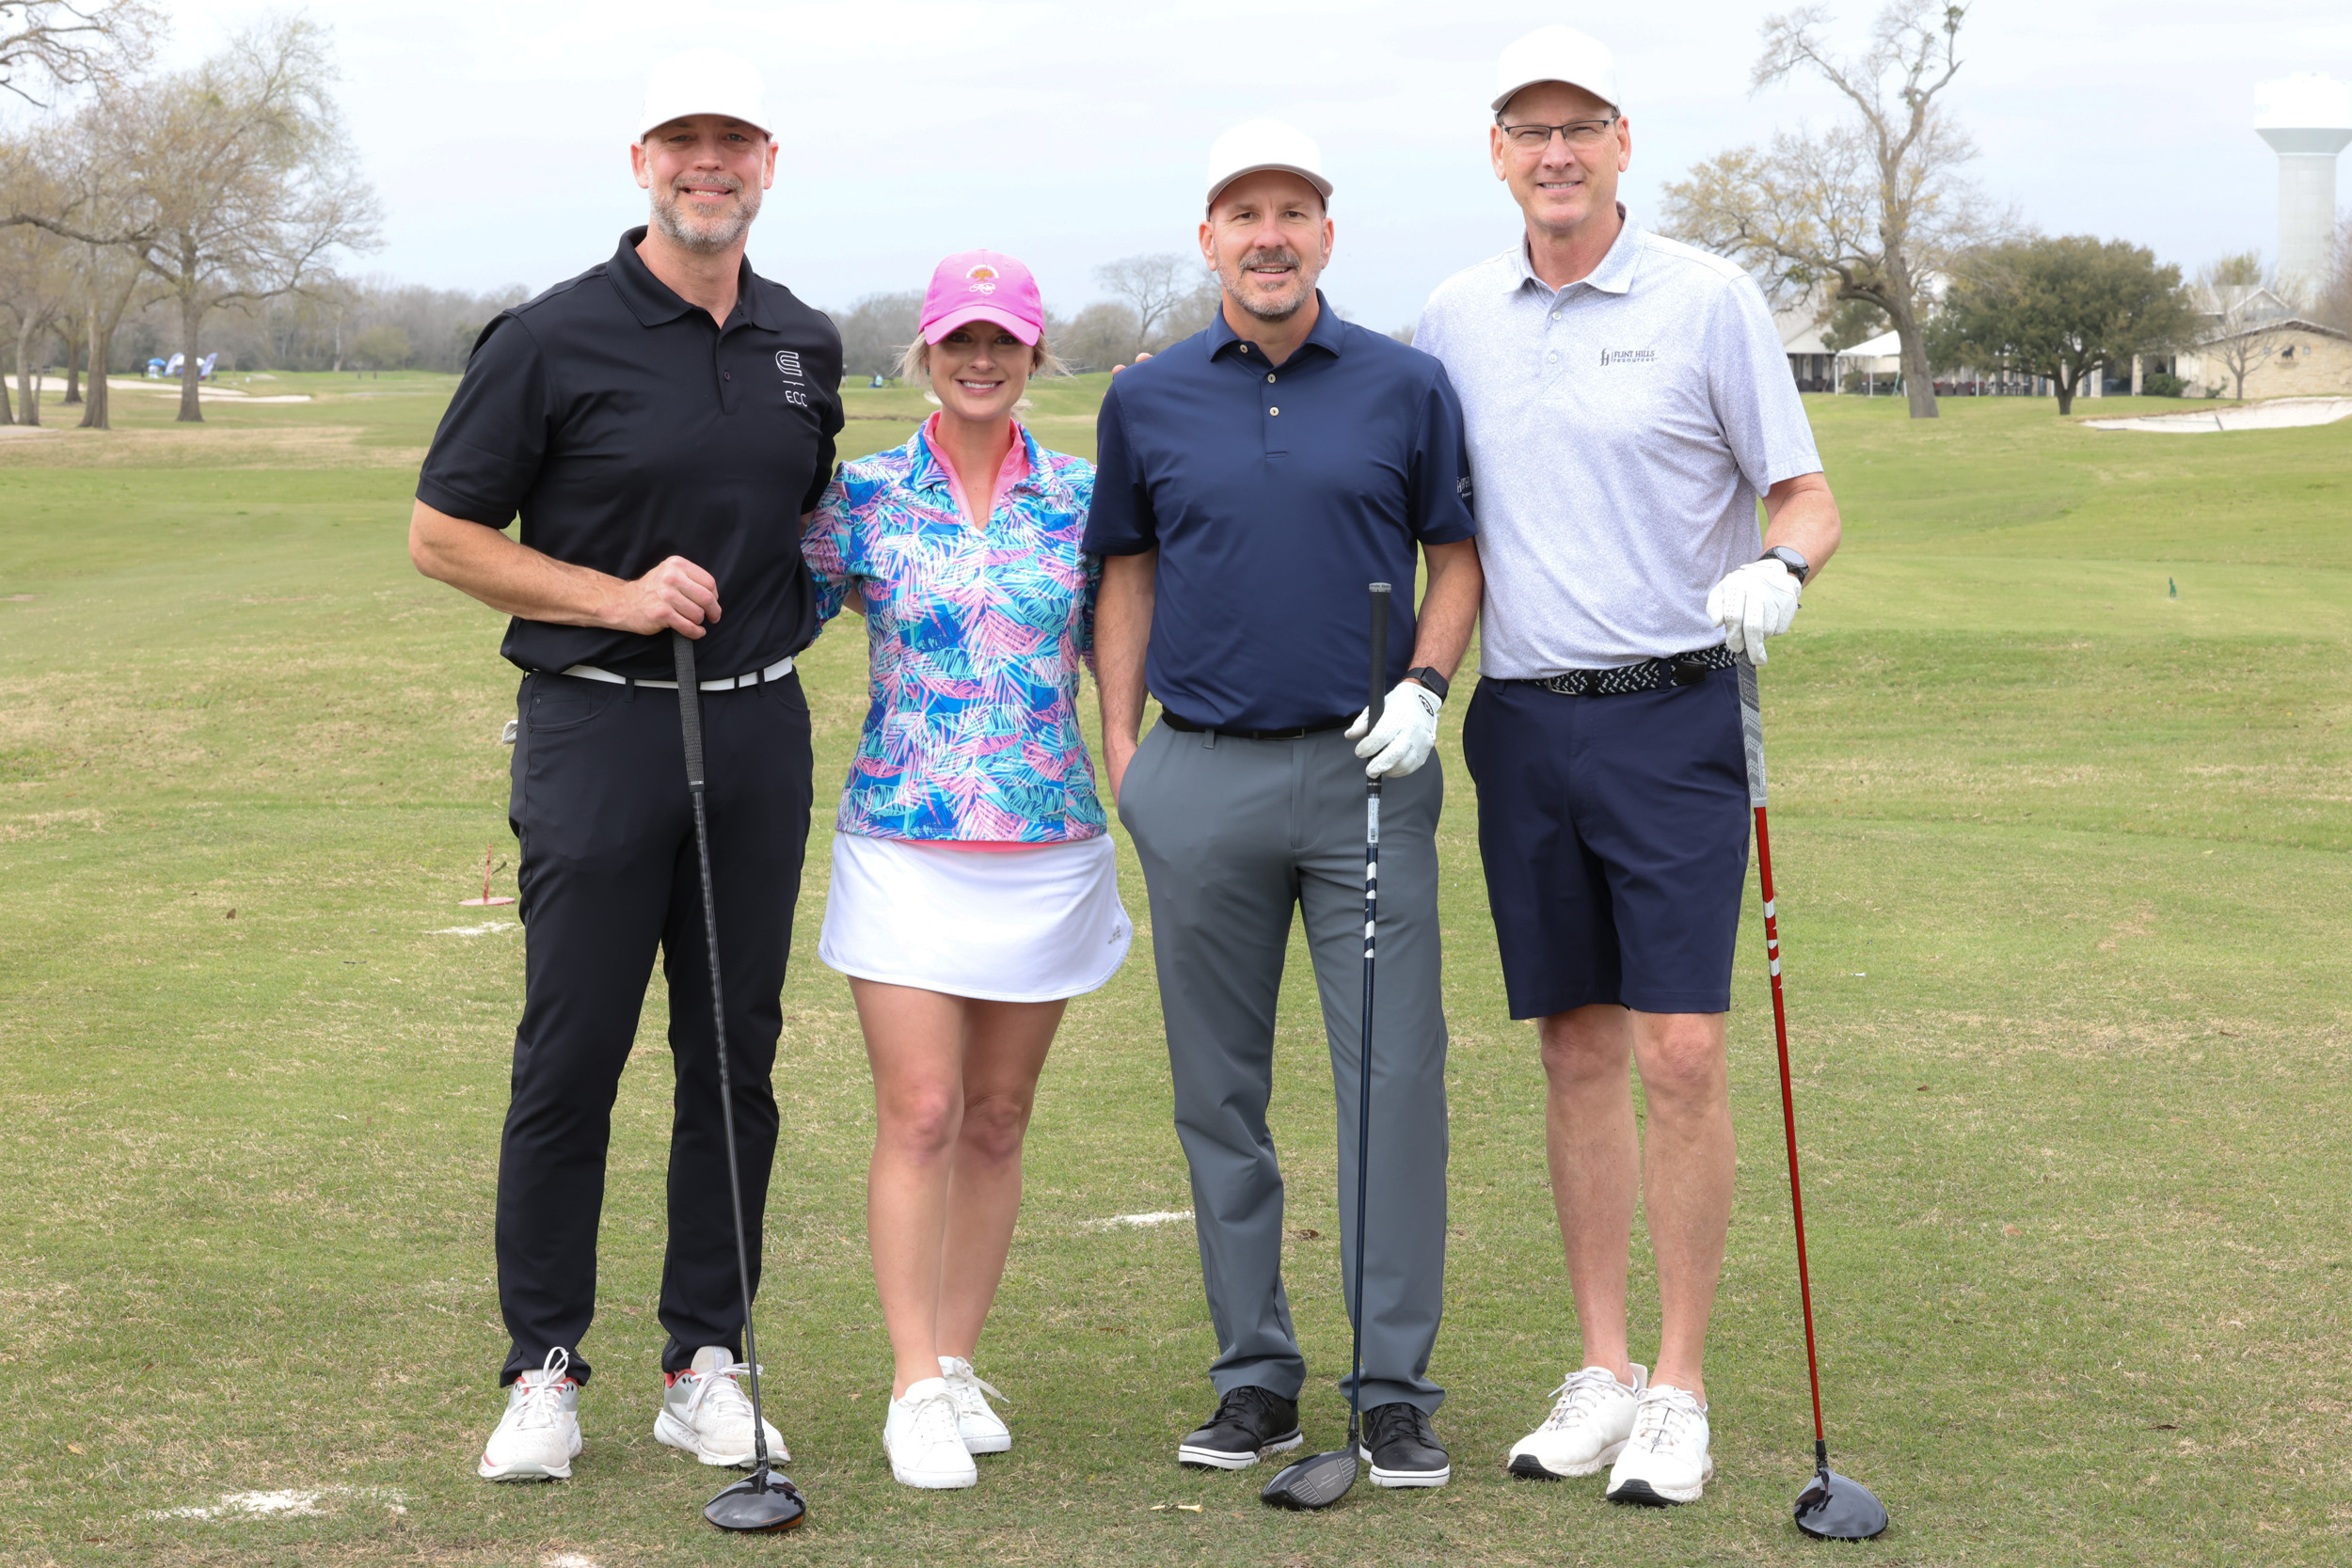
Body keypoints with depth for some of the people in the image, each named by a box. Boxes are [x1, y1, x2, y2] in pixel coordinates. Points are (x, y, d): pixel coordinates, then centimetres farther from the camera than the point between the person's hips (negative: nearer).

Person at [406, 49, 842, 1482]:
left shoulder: (805, 346, 10)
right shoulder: (553, 340, -5)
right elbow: (444, 532, -3)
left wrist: (791, 597, 7)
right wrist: (617, 595, -12)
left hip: (759, 725, 4)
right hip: (598, 723, -4)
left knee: (737, 1055, 6)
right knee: (572, 1055, -2)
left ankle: (709, 1363, 15)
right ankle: (545, 1367, 8)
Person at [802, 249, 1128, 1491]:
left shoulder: (1079, 495, 5)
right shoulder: (860, 495, 0)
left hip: (1049, 848, 2)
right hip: (905, 846, -2)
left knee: (996, 1120, 9)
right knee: (919, 1114, -8)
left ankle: (959, 1361, 20)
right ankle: (915, 1388, -3)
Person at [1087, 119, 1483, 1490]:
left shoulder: (1407, 387, 2)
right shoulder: (1148, 402, 7)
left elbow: (1457, 553, 8)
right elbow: (1130, 572, 14)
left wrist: (1425, 686, -8)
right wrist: (1120, 747, 7)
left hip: (1366, 772, -2)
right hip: (1204, 776, 2)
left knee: (1394, 1078, -5)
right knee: (1222, 1092, 6)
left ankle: (1397, 1389, 1)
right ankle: (1257, 1376, 16)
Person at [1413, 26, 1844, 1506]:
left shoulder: (1708, 299, -3)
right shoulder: (1455, 318, 9)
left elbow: (1808, 496, -1)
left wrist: (1776, 567, -22)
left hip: (1674, 718, -4)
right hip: (1521, 725, 4)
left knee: (1680, 1053, -7)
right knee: (1579, 1053, 8)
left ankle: (1682, 1389, 1)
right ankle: (1604, 1370, 15)